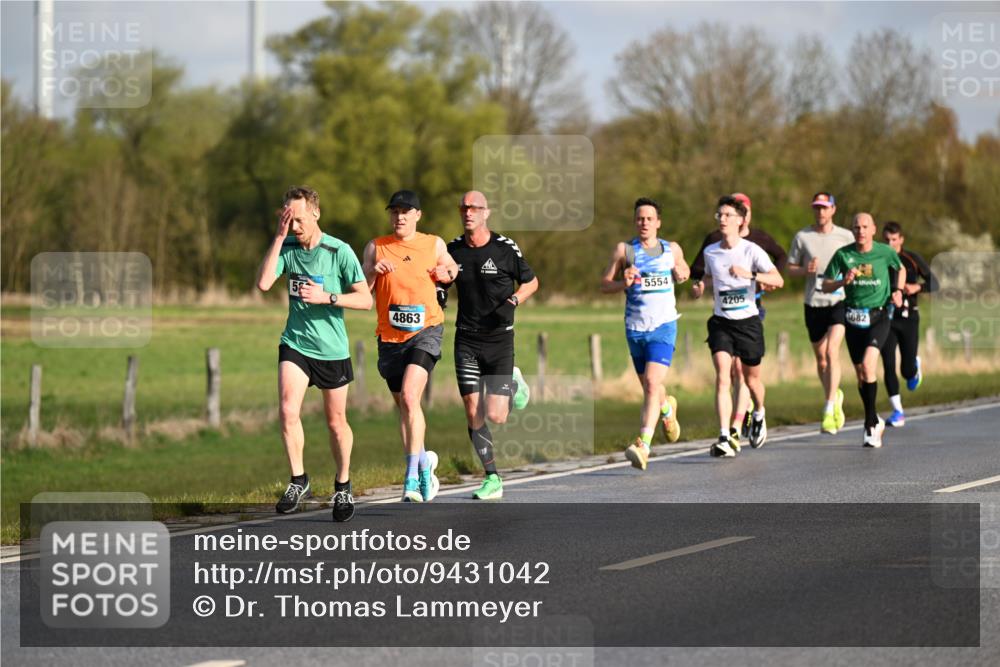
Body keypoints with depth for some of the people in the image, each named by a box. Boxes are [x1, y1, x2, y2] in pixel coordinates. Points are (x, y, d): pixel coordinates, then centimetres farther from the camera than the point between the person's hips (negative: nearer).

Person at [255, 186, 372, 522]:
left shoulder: (339, 251, -9)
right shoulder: (287, 248, 2)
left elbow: (365, 299, -8)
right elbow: (263, 283, -12)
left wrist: (327, 297, -22)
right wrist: (279, 237, -12)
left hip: (332, 349, -2)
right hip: (295, 343, 2)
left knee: (336, 421, 8)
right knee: (288, 411, -16)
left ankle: (343, 487, 26)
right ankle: (298, 482, -4)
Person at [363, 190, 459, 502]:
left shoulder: (434, 245, 4)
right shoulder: (375, 248, 3)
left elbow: (452, 269, 22)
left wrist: (447, 274, -1)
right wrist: (373, 272, -17)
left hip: (425, 330, -3)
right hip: (390, 336, 3)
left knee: (409, 397, -21)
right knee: (403, 406, 12)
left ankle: (412, 475, -20)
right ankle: (424, 460, 35)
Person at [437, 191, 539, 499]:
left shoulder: (506, 248, -6)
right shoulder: (453, 250, 3)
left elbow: (531, 281, 7)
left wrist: (514, 300, -11)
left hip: (499, 338, -3)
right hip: (466, 341, 3)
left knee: (495, 415, -9)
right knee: (473, 414, -5)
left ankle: (513, 384, 25)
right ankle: (492, 478, 6)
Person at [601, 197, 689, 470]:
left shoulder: (672, 249, 6)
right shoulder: (624, 250, 2)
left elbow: (683, 271, 26)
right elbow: (604, 285, 4)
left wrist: (682, 274, 3)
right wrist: (624, 283, -15)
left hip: (664, 327, -2)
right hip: (635, 328, 2)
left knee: (652, 383, -19)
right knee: (649, 387, 14)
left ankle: (643, 445, -26)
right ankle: (667, 408, 50)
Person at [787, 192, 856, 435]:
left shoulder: (845, 237, 3)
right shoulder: (802, 237, 4)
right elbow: (790, 268, 10)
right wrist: (806, 271, -11)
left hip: (839, 301, -2)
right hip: (813, 304, 2)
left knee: (832, 351, -19)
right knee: (821, 359, 10)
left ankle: (829, 411, -21)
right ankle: (835, 396, 37)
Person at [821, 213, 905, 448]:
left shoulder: (885, 252, -4)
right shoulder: (843, 254, -3)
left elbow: (901, 269, 18)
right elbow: (825, 286, 2)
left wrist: (898, 290, 3)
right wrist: (844, 281, -17)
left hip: (878, 317, -3)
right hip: (853, 319, 3)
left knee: (868, 365, -21)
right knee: (860, 373, 9)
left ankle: (870, 425, -14)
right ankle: (875, 421, 29)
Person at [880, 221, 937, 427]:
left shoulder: (912, 259, -2)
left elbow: (934, 282, 2)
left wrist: (917, 287, -17)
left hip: (908, 318, -1)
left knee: (907, 370, 1)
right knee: (888, 365, -11)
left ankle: (915, 367, 40)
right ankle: (898, 411, -3)